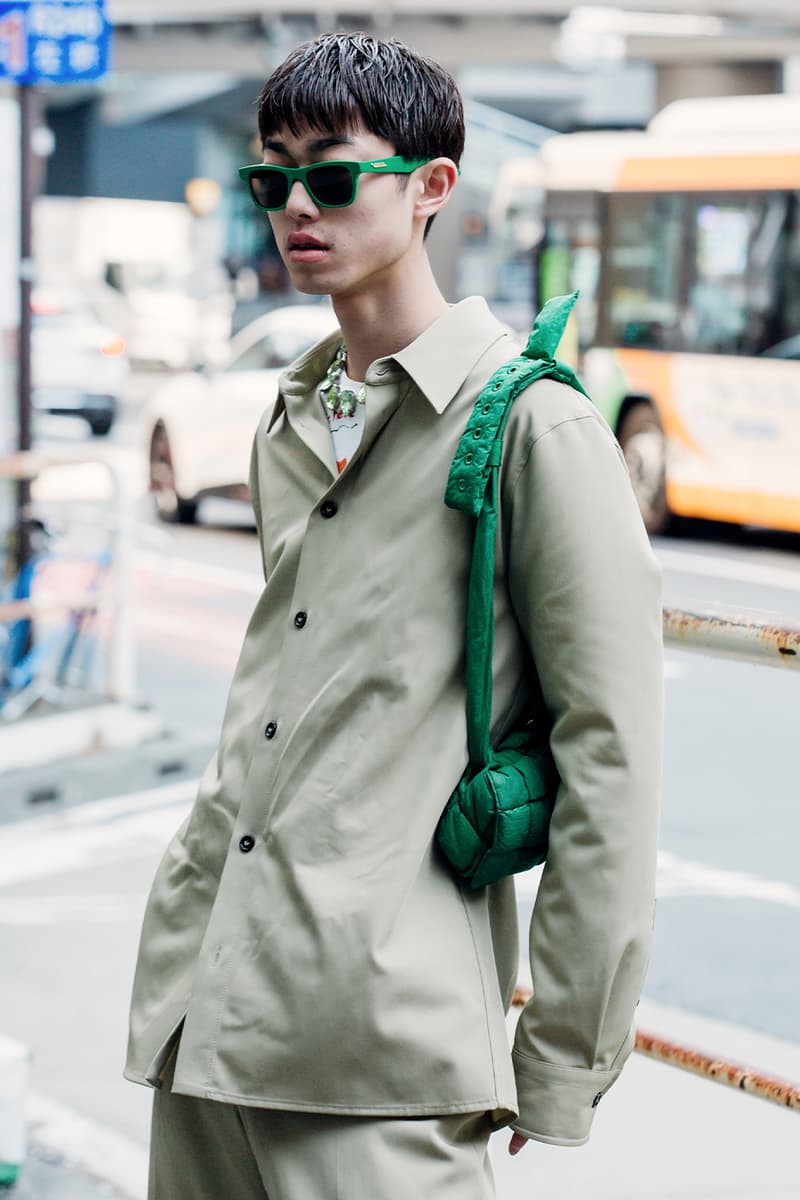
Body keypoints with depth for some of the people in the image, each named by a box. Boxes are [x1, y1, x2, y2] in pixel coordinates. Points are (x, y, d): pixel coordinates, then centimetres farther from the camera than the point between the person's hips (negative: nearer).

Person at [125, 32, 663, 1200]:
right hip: (206, 1001, 7)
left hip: (386, 1016, -7)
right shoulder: (291, 422, 16)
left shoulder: (531, 424, -8)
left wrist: (560, 1066, -9)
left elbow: (609, 759, -9)